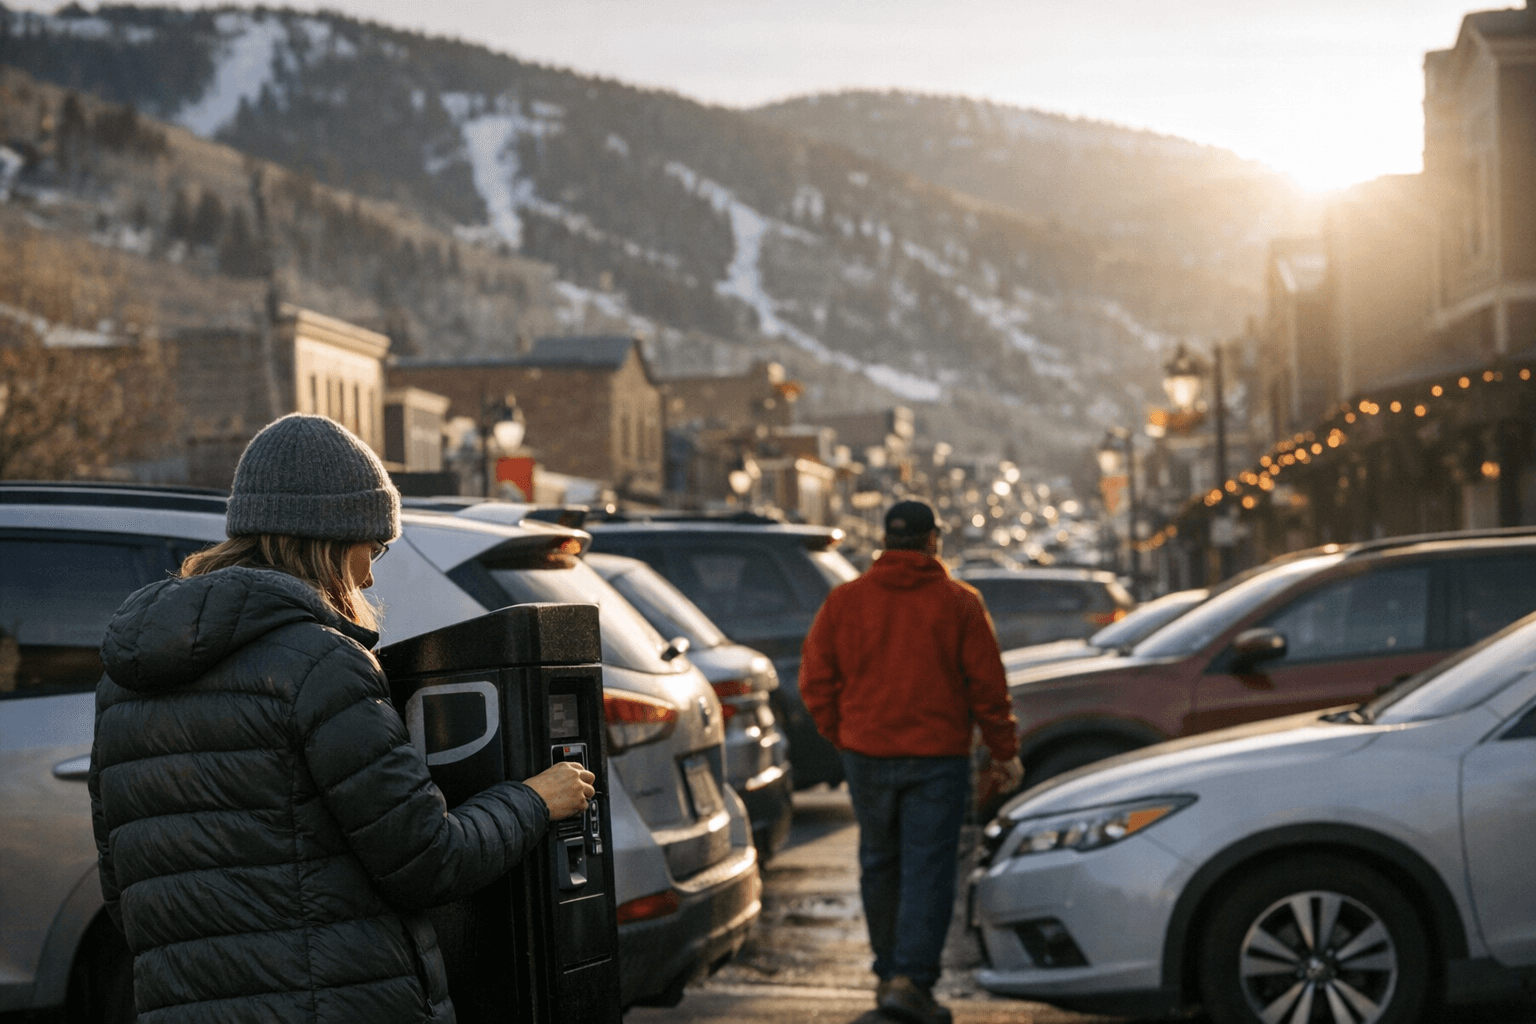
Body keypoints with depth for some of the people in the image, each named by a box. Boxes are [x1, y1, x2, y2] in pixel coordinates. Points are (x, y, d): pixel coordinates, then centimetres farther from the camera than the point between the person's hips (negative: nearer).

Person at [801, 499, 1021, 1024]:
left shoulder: (845, 600, 2)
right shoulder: (958, 602, -3)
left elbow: (816, 681, 4)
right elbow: (987, 685, -2)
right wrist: (1004, 750, 7)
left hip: (866, 753, 3)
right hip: (938, 758, -3)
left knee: (880, 864, 16)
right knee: (927, 870, -2)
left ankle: (891, 972, 23)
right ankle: (909, 978, -12)